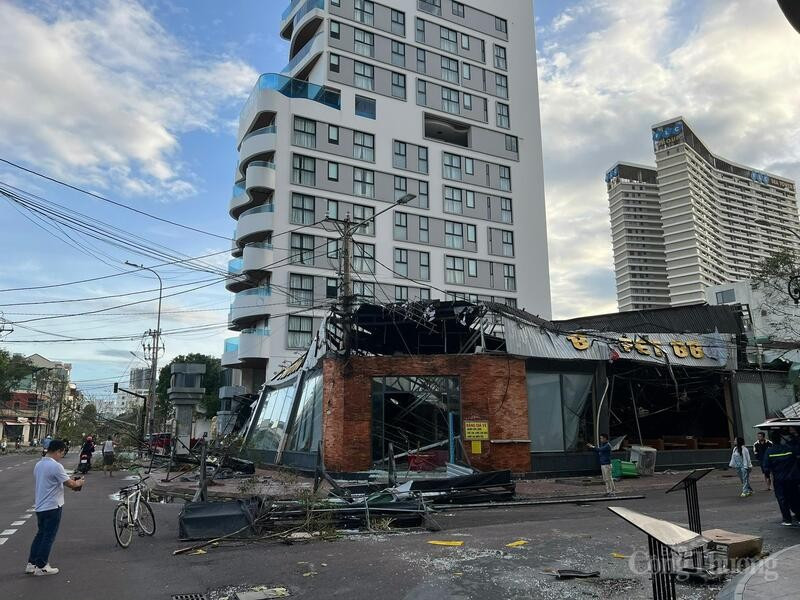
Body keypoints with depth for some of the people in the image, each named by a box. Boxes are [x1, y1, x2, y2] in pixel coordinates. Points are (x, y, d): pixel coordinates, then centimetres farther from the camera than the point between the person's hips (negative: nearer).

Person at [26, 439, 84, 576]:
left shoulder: (38, 464, 8)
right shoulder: (56, 466, -20)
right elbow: (70, 484, -17)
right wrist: (78, 483, 4)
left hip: (39, 506, 8)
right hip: (52, 507, -8)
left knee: (40, 534, 19)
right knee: (48, 537, 2)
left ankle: (31, 564, 23)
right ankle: (41, 567, 9)